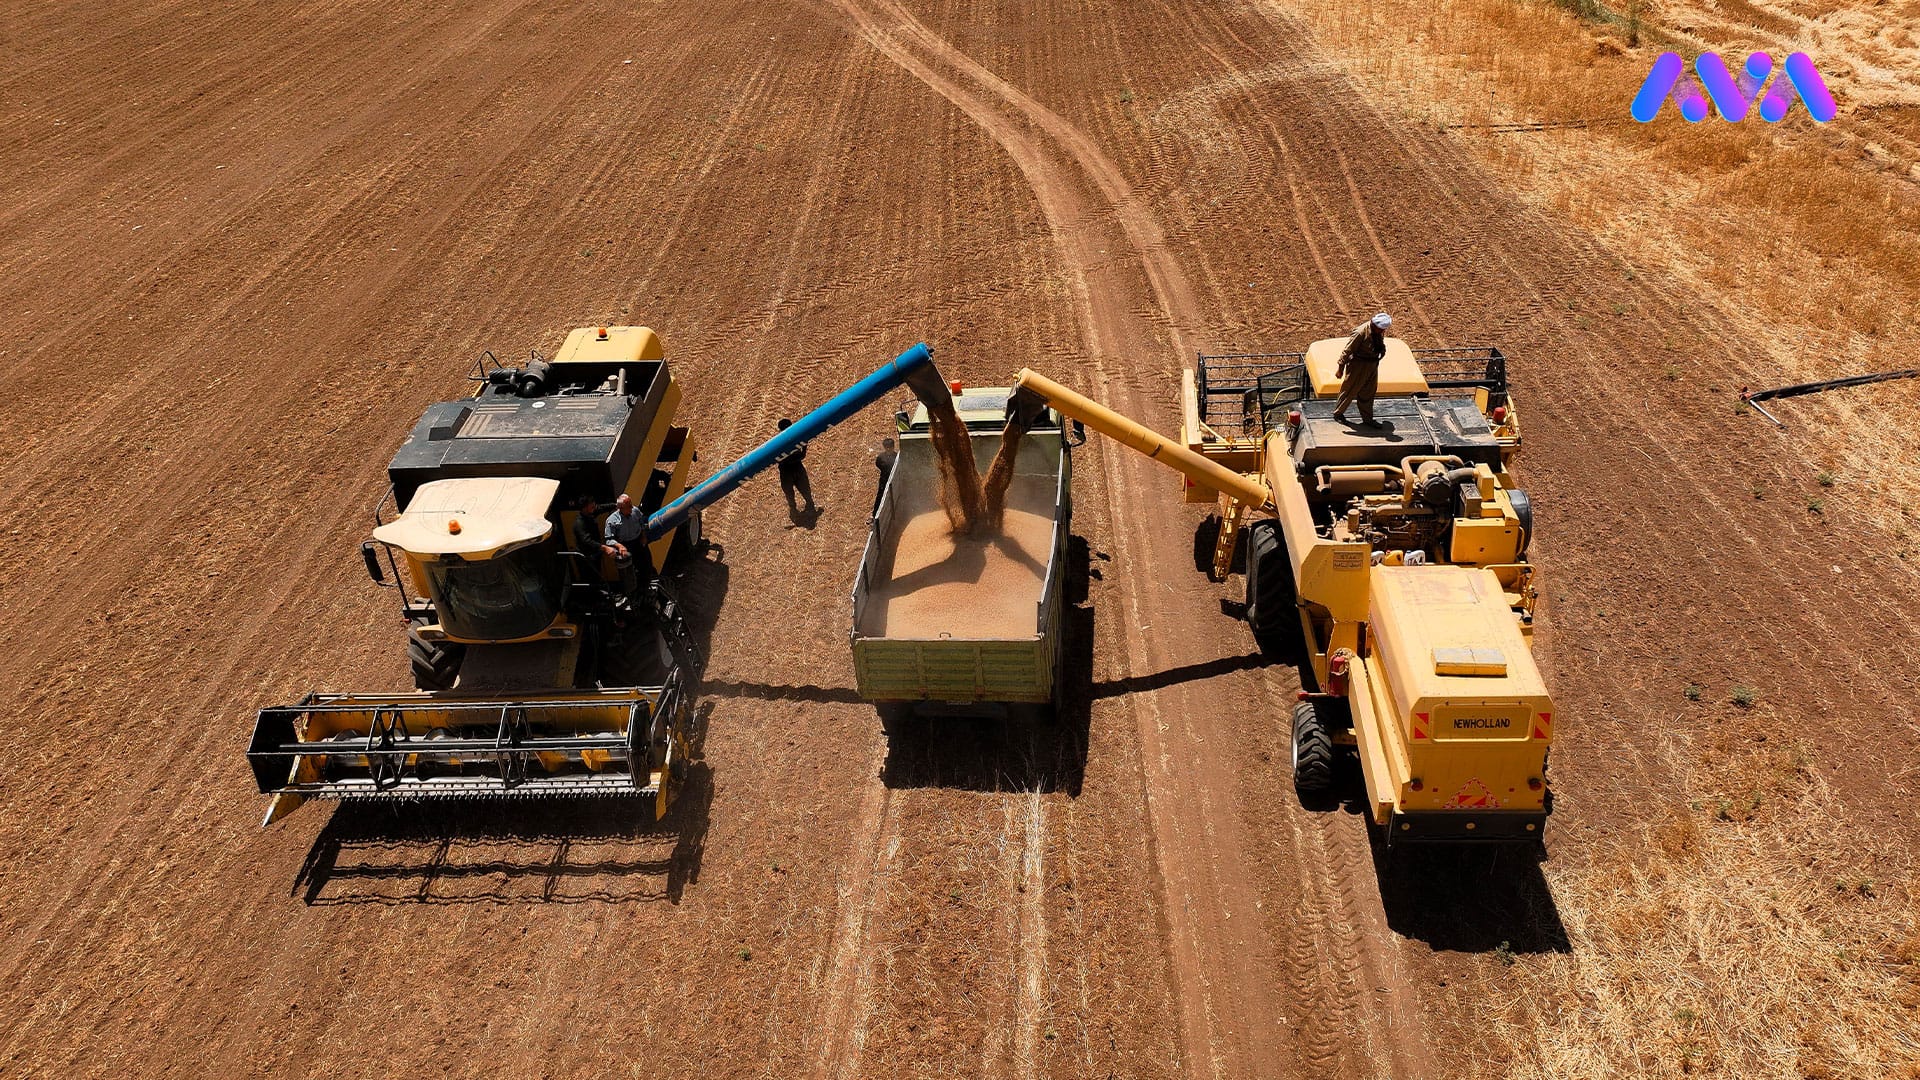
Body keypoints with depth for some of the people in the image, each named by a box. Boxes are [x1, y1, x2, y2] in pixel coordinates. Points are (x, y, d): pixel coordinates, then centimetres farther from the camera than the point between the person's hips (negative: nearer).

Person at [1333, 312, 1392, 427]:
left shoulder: (1379, 332, -3)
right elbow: (1348, 350, -21)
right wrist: (1340, 367, -17)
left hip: (1372, 366, 7)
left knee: (1368, 393, 17)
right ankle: (1338, 413, 27)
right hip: (1358, 366, -7)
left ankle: (1367, 419, 28)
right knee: (1349, 391, 8)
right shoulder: (1361, 333, -27)